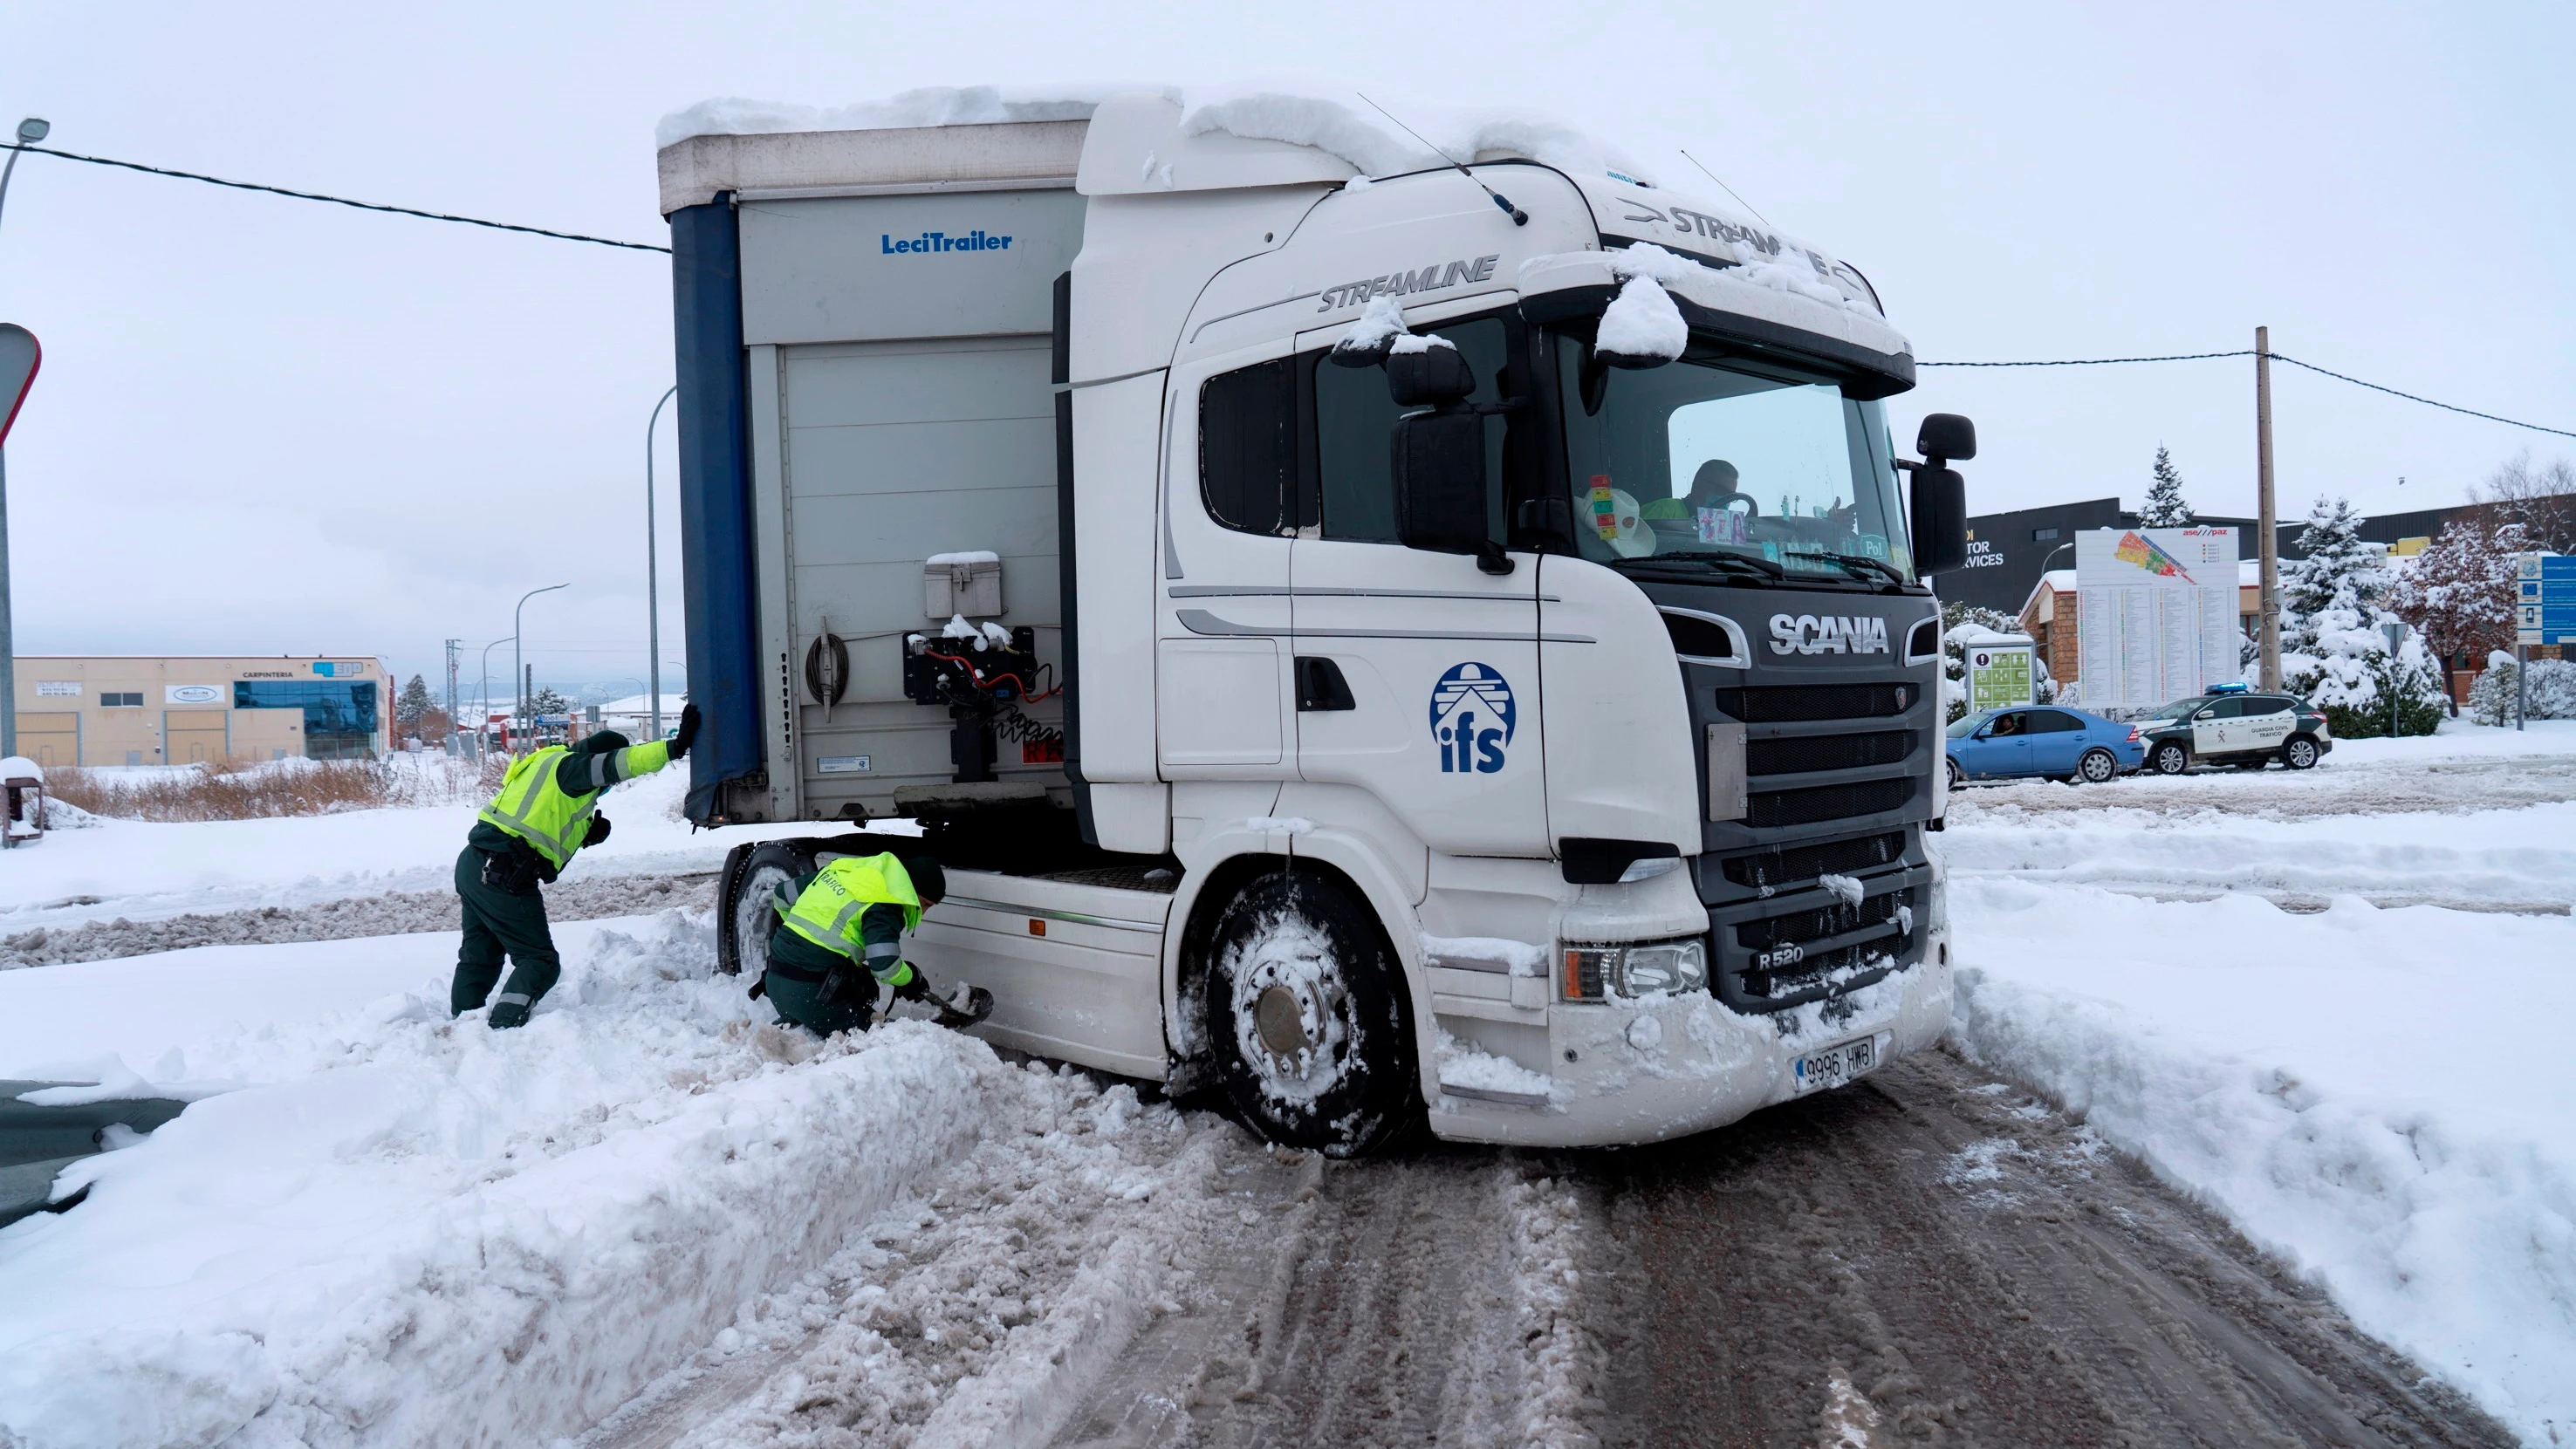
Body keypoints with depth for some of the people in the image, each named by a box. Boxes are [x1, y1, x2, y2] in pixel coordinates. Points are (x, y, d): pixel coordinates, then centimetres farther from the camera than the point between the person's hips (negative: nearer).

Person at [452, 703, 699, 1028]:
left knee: (479, 956, 23)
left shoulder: (553, 764, 23)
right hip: (503, 875, -10)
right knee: (540, 961, -7)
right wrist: (676, 746, -31)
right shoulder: (570, 766, -7)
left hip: (473, 864, 10)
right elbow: (619, 764, -24)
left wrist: (588, 832, 5)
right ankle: (502, 1029, -17)